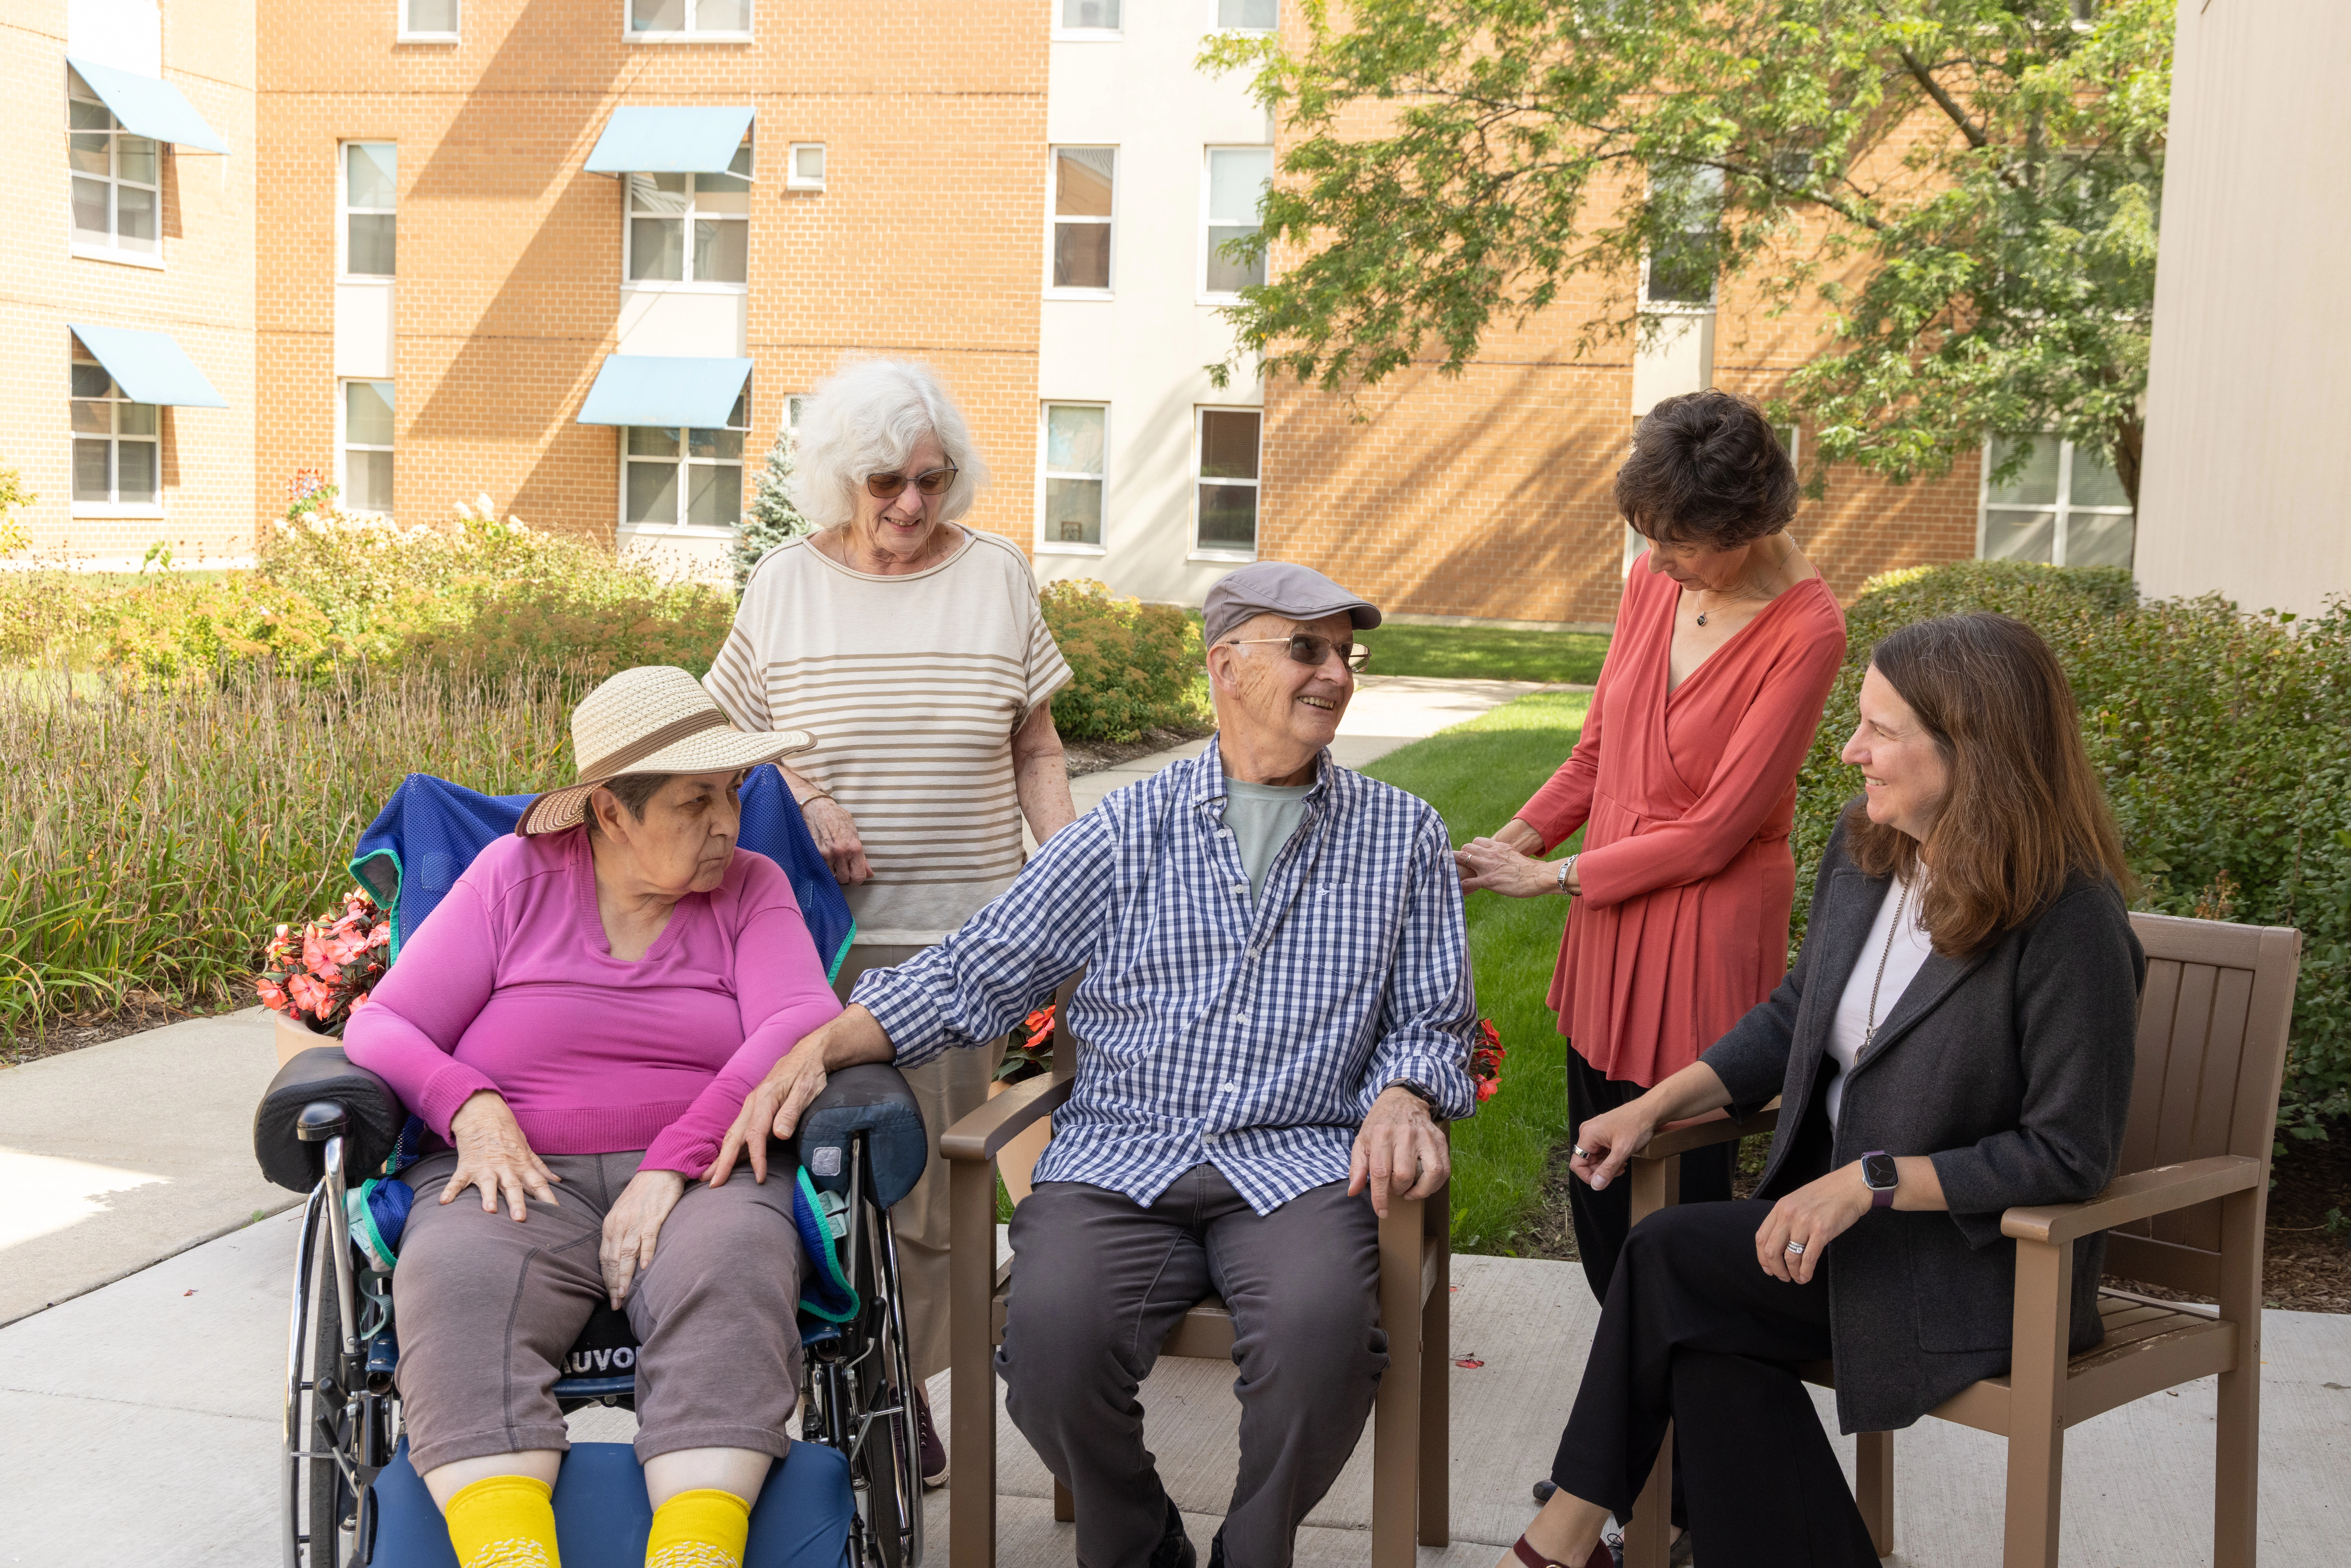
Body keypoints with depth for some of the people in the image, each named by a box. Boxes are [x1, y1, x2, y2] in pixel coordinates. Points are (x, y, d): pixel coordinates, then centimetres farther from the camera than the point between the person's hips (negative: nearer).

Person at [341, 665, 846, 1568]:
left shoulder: (751, 887, 11)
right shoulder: (514, 875, 10)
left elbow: (804, 1023, -6)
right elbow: (380, 1030, 8)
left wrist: (673, 1164, -19)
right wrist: (469, 1106, -14)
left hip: (698, 1177, 0)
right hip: (523, 1179, 0)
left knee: (731, 1258, -36)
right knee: (456, 1278, -34)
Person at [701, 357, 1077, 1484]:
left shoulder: (997, 576, 6)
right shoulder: (785, 585, 4)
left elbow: (1035, 750, 10)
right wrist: (798, 796, -8)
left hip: (959, 928, 1)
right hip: (818, 926, 0)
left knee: (931, 1167, 2)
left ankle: (904, 1382, 18)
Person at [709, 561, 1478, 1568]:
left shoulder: (1403, 837, 14)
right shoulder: (1128, 831, 9)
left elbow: (1431, 1019, 17)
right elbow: (974, 975, 6)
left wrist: (1401, 1099, -8)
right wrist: (818, 1048, -9)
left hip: (1297, 1159, 0)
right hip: (1121, 1153, 0)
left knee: (1321, 1326, -33)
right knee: (1054, 1327, -30)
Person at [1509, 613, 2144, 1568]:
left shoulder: (2070, 920, -21)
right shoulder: (1863, 844, 1)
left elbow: (2069, 1155, -18)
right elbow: (1795, 1016, 14)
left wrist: (1869, 1182, -23)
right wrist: (1655, 1107, 4)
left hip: (1978, 1258, -7)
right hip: (1843, 1215, 7)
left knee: (1670, 1260, -18)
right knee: (1715, 1357, -20)